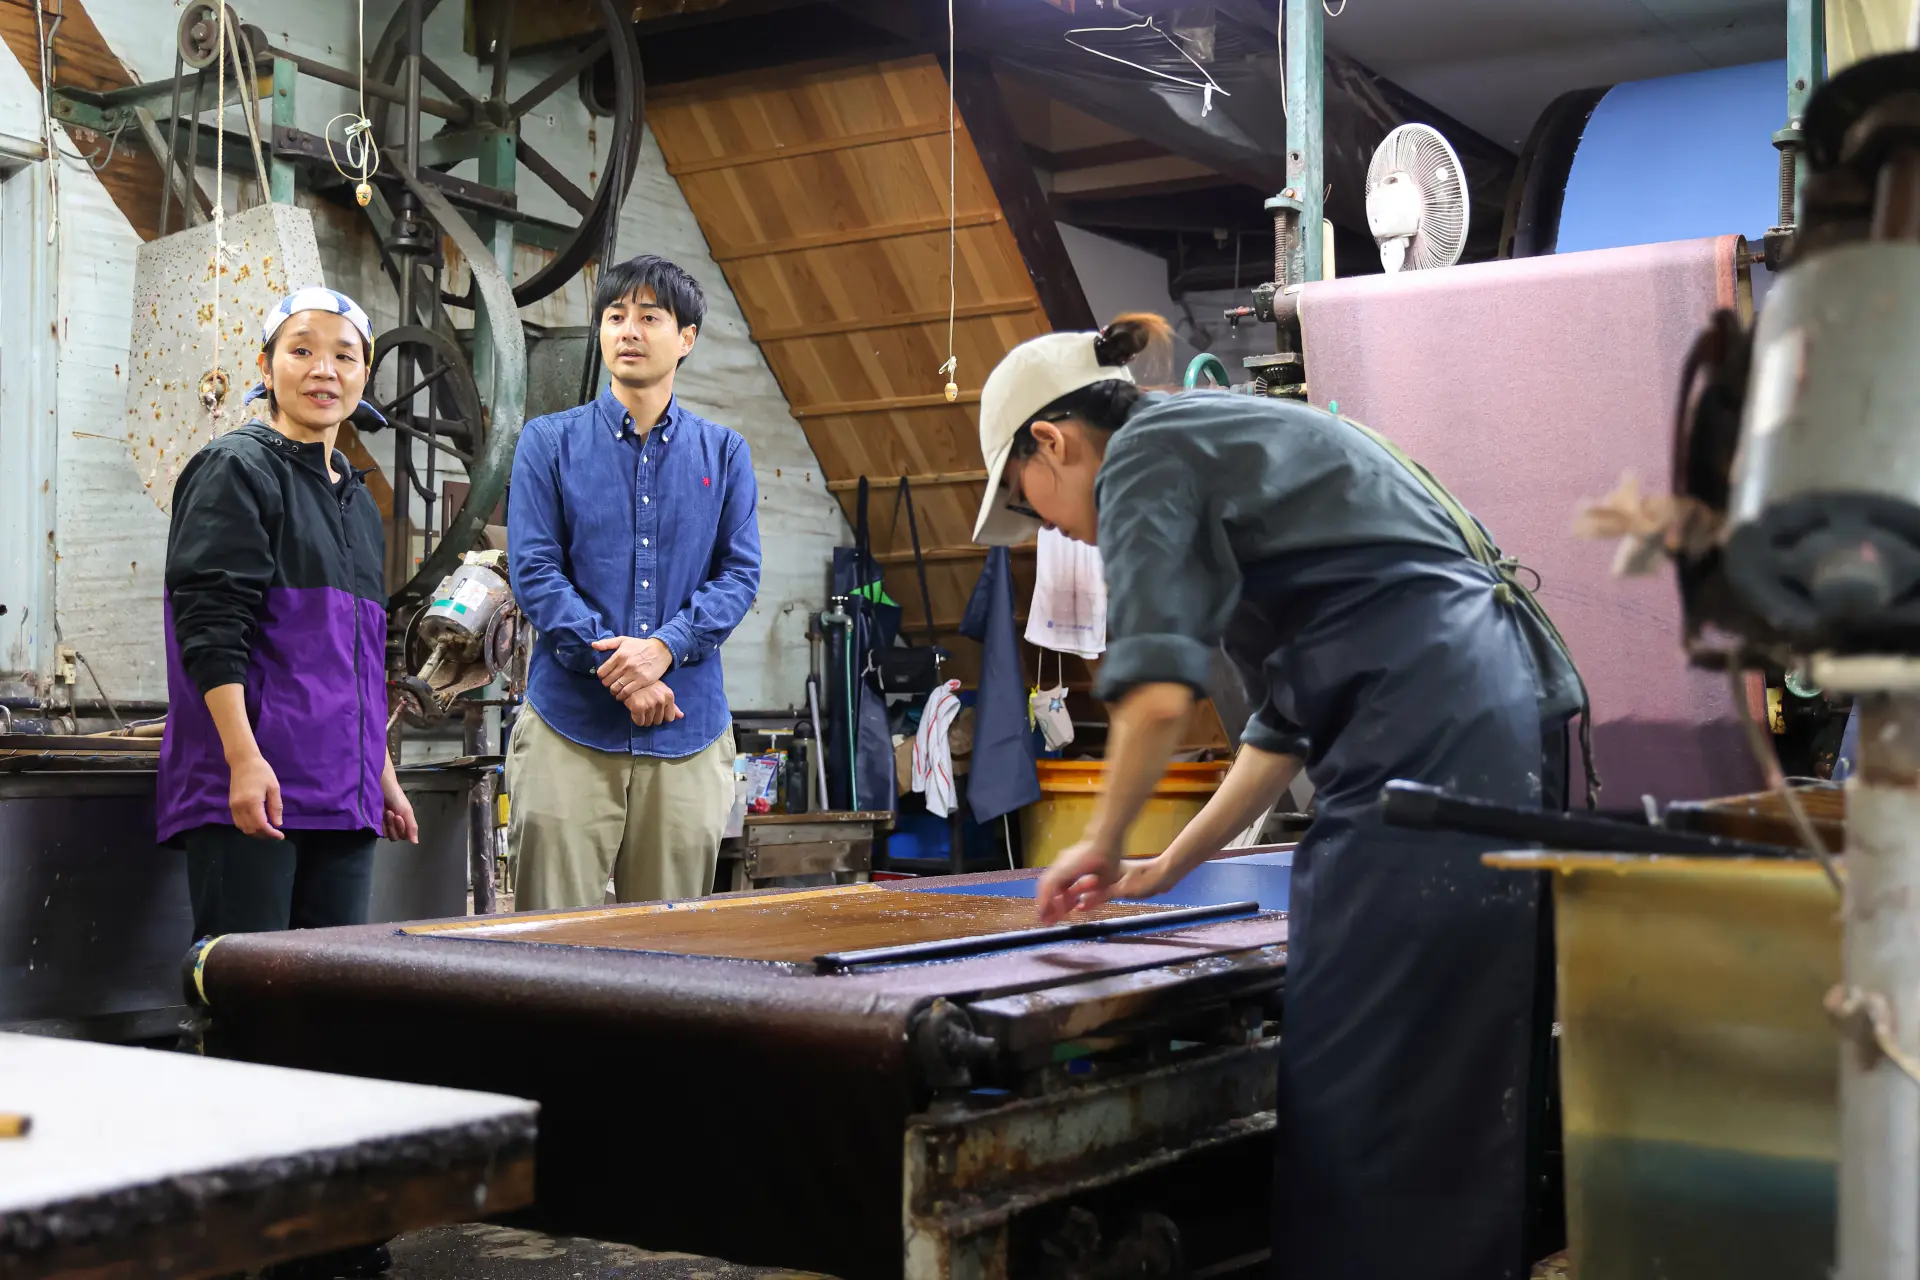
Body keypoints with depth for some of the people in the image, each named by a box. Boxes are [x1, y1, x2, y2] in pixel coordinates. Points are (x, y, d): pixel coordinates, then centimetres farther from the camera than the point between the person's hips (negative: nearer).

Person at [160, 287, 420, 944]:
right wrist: (243, 757, -22)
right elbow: (210, 622, -13)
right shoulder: (237, 469, -2)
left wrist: (383, 777, 24)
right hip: (250, 787, -7)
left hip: (343, 798, 7)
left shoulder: (358, 502, 21)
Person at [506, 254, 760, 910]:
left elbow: (740, 575, 5)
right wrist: (616, 667, -13)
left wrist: (665, 647, -13)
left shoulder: (724, 453, 12)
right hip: (569, 724, -2)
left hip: (689, 729, 2)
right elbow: (534, 572, -1)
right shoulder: (549, 441, 7)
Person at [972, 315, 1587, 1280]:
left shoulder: (1143, 452, 1)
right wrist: (1166, 869, 30)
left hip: (1426, 739, -10)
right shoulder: (1230, 441, 29)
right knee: (1463, 1094, 13)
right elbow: (1290, 722, 29)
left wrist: (1102, 842, 3)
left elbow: (1158, 692, -14)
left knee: (1357, 1094, -6)